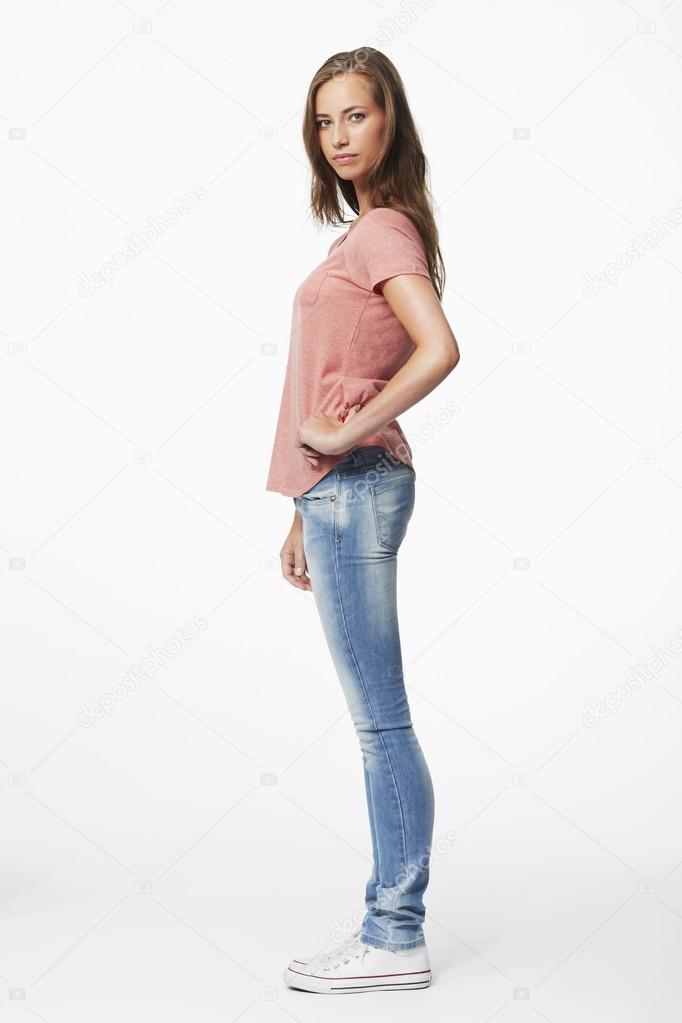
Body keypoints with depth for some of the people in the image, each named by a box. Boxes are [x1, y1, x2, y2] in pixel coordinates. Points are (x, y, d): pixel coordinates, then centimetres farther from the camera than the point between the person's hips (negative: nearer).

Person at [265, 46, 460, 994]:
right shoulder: (364, 234, 19)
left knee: (380, 720, -4)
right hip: (340, 491, 10)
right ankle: (391, 926, 20)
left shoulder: (385, 230, -8)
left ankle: (396, 940, 5)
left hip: (353, 487, -10)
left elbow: (439, 349, -26)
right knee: (377, 720, 11)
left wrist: (345, 434, -17)